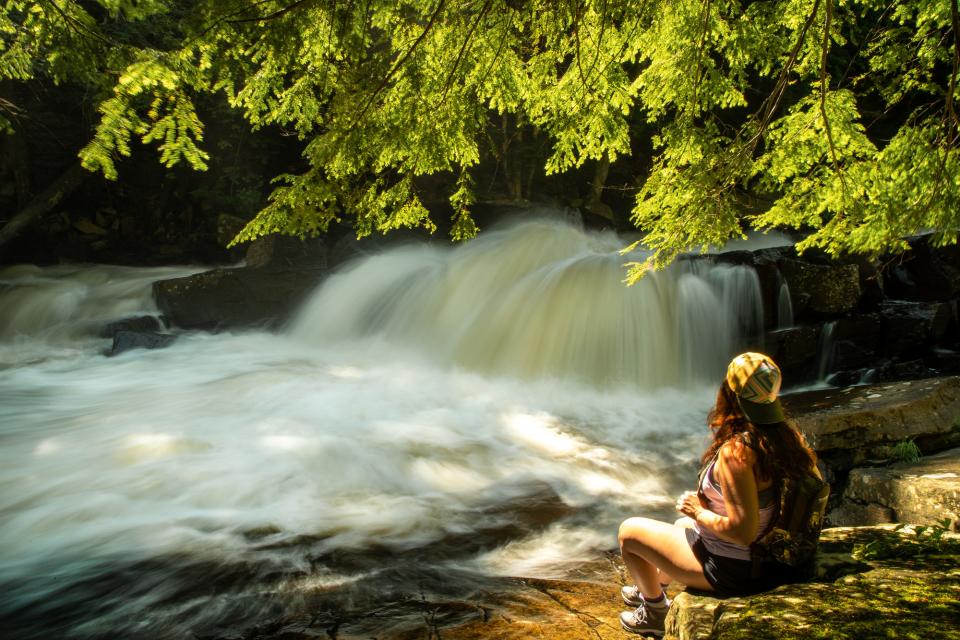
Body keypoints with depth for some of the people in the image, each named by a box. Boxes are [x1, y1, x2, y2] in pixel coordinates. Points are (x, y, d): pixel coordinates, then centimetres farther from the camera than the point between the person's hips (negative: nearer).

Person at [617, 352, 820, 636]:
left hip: (730, 569, -8)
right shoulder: (788, 435, -9)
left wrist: (699, 512, -14)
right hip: (769, 557, 8)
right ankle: (654, 587, 56)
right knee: (683, 524, 35)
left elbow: (742, 532, -34)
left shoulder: (736, 451, -33)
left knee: (629, 531, 8)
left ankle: (656, 611, 30)